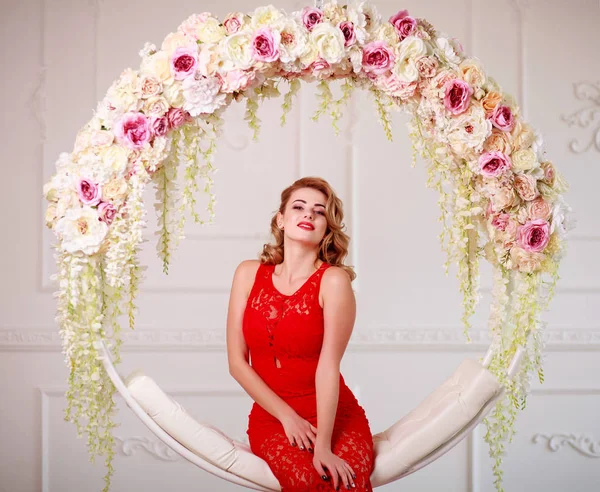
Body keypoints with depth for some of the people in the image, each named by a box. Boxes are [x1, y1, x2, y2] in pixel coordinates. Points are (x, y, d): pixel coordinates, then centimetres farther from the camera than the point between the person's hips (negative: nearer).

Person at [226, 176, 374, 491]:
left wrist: (324, 445, -23)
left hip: (334, 417, -1)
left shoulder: (334, 280, -8)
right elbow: (237, 361, 0)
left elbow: (329, 366, -16)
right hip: (271, 418, 1)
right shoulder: (249, 273, 2)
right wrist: (287, 415, -10)